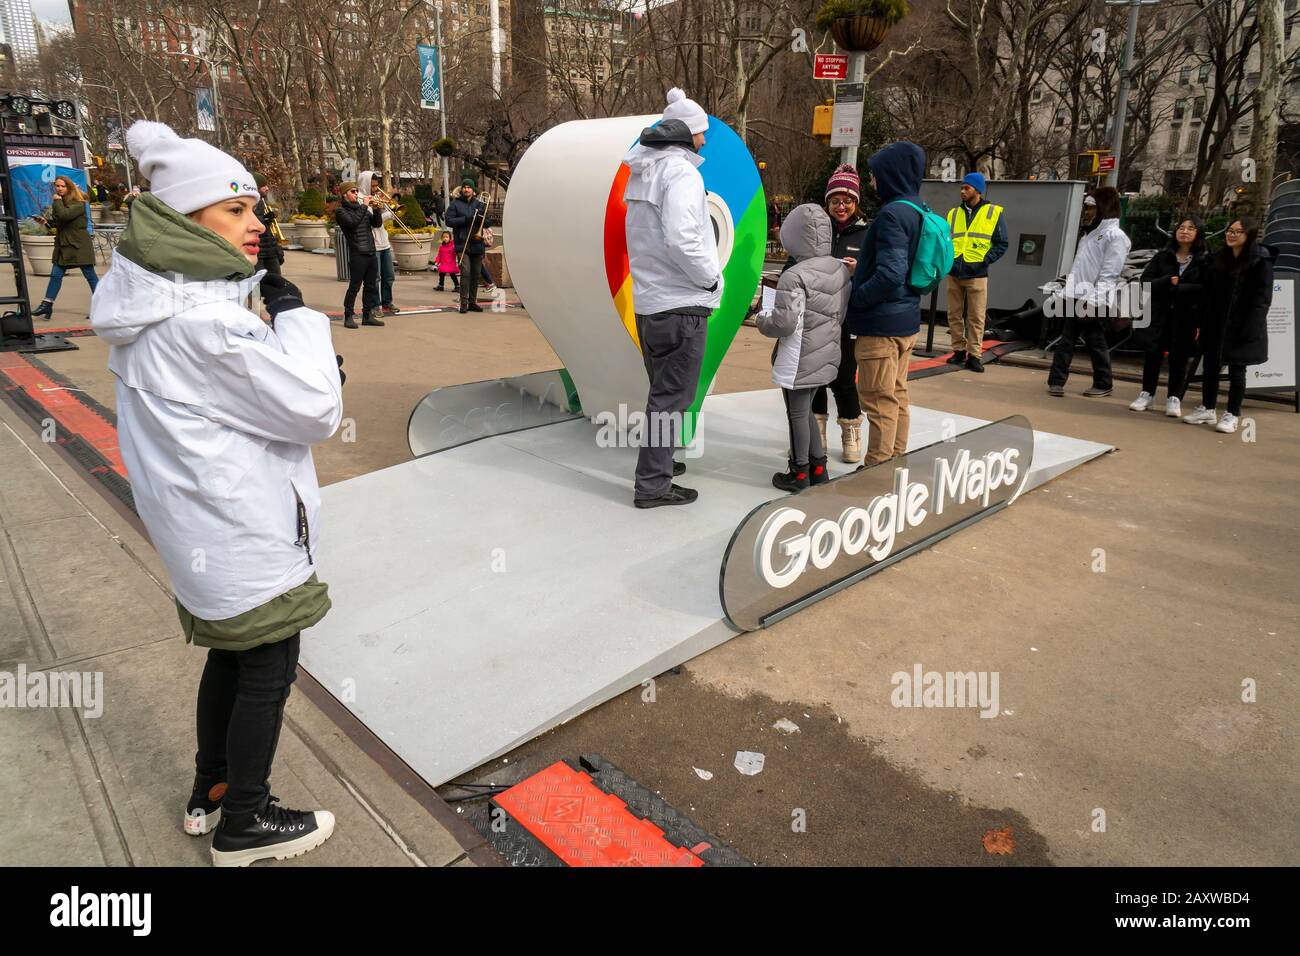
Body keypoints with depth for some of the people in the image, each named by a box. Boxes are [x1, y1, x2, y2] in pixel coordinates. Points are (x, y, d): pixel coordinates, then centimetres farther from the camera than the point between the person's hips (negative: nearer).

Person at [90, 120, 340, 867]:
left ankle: (212, 793, 41)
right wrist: (296, 313, -13)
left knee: (232, 655, 23)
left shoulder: (159, 303, 6)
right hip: (247, 532, -9)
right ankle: (245, 825, 26)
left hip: (206, 525, 9)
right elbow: (317, 410, -23)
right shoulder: (203, 318, -25)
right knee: (268, 671, 7)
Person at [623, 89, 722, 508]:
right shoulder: (680, 171, -13)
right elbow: (681, 238, -25)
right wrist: (710, 276, -12)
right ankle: (653, 484, 2)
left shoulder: (641, 172, 14)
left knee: (663, 389, 21)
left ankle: (658, 461, 35)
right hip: (681, 302, -9)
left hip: (647, 300, 9)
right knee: (673, 396, -3)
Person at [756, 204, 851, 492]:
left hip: (800, 360, -8)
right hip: (826, 355, 8)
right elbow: (843, 313, 10)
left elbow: (784, 323, -22)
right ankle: (818, 467, 28)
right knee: (807, 411, 21)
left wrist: (761, 319, -3)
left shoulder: (794, 276, -21)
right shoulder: (842, 269, 3)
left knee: (797, 414, 5)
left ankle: (800, 473, 16)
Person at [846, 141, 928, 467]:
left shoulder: (893, 213, -17)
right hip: (906, 321, 10)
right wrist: (860, 272, 16)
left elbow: (890, 273, -26)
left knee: (879, 401, -4)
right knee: (896, 397, 16)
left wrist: (854, 299, -14)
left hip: (882, 324, -10)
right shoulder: (919, 211, 12)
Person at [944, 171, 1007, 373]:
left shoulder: (993, 212, 3)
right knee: (954, 315, 7)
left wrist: (986, 260, -9)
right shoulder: (954, 213, 12)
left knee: (976, 317, -2)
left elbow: (1001, 244, 3)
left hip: (977, 274, -3)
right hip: (954, 273, 3)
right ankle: (959, 351, 17)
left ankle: (974, 355, 3)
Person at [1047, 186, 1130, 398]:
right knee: (1066, 340, 3)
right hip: (1074, 297, 8)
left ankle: (1103, 384, 15)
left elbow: (1109, 274, -15)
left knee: (1096, 343, 3)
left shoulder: (1116, 235, -8)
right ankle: (1057, 381, 3)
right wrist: (1065, 291, 13)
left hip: (1093, 301, -8)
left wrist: (1092, 300, -22)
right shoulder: (1094, 231, 19)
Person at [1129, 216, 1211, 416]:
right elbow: (1146, 281, -1)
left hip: (1186, 318, -2)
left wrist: (1177, 288, -14)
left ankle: (1174, 399, 11)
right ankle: (1147, 394, 17)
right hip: (1158, 315, 2)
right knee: (1153, 354, 6)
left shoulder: (1205, 260, -1)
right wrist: (1169, 281, -15)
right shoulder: (1162, 256, 8)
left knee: (1179, 358, 3)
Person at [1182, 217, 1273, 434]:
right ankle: (1207, 409, 24)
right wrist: (1202, 323, 5)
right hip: (1215, 325, 6)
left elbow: (1262, 298, -12)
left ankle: (1232, 415, 11)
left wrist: (1249, 328, -20)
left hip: (1239, 327, -6)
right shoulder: (1220, 259, 10)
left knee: (1236, 371, 3)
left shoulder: (1261, 262, -7)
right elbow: (1208, 293, 10)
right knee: (1210, 367, 11)